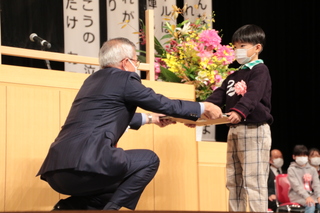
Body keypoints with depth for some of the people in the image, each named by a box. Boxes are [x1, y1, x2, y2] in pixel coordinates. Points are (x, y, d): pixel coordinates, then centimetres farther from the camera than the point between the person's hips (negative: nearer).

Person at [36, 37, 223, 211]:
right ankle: (110, 208, -3)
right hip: (85, 164, -8)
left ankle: (70, 207, 8)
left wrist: (150, 119, 52)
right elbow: (164, 104, 9)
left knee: (119, 186, 29)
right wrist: (203, 108, 23)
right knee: (149, 160, 11)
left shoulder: (93, 80, 26)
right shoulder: (124, 78, 3)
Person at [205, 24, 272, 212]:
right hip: (234, 130, 9)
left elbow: (253, 95, -23)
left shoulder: (260, 70, -6)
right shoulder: (234, 76, 20)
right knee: (234, 181, 8)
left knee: (253, 180, -12)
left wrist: (239, 111, -42)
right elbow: (218, 97, 12)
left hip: (255, 129, -9)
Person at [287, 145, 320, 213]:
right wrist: (306, 197, -25)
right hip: (297, 196, -4)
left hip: (311, 195, 4)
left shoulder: (312, 169, 16)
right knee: (311, 205, -33)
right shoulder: (292, 169, 2)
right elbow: (296, 185, -11)